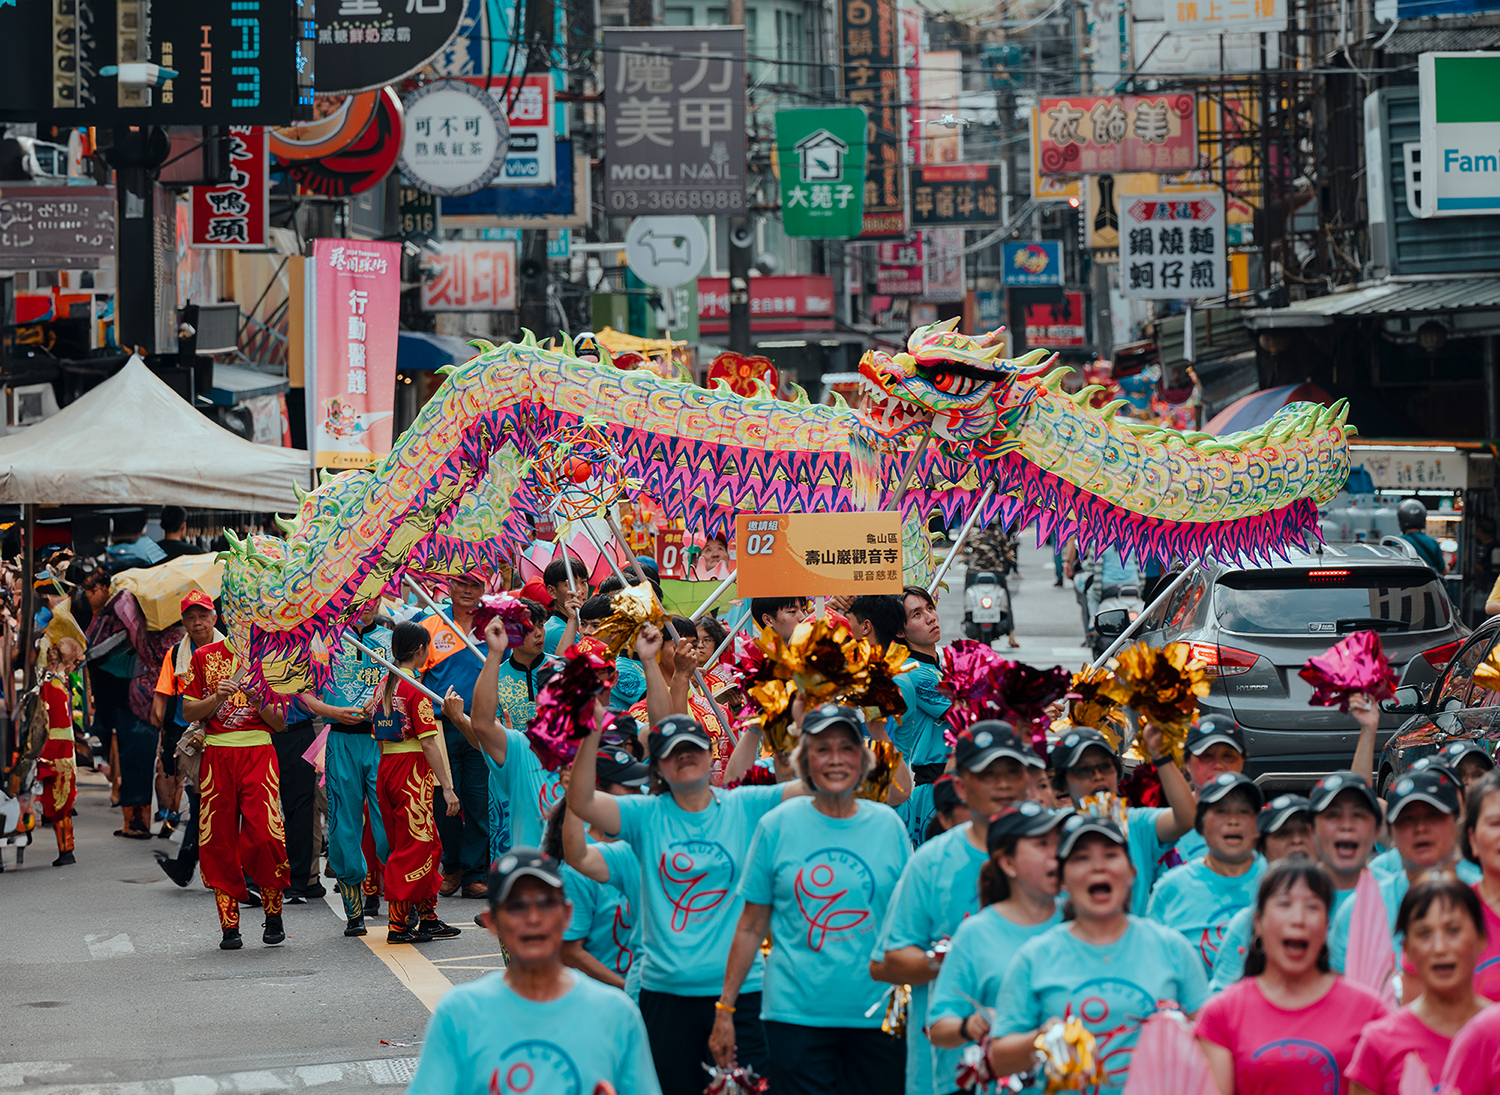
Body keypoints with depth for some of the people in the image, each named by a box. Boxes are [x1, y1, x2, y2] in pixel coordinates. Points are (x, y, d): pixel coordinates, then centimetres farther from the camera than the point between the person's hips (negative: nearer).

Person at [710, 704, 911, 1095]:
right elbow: (751, 927, 6)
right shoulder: (778, 825, 2)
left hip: (877, 1015, 1)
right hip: (796, 1014, -1)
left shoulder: (887, 825, 6)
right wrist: (725, 1008, 4)